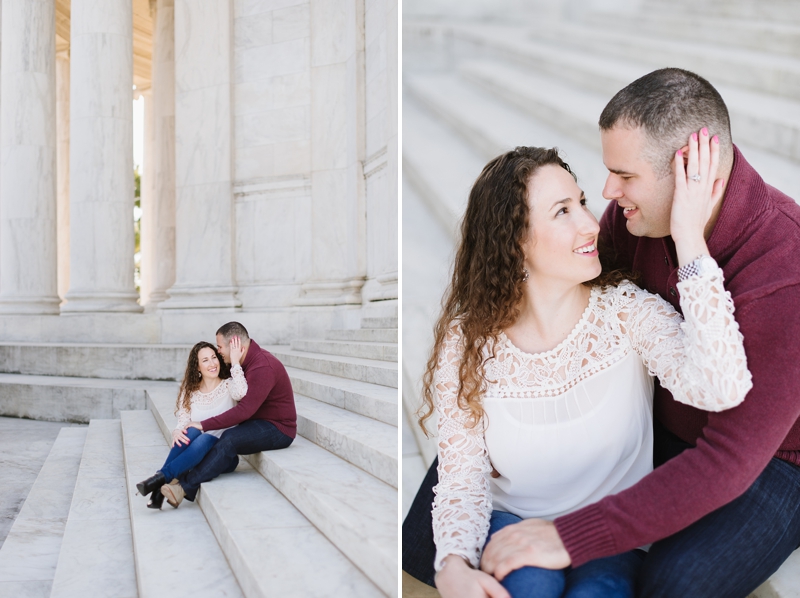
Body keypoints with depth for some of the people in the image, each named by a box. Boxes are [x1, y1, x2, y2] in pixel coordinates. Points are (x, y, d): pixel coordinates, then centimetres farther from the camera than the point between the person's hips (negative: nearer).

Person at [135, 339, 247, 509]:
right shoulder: (190, 392, 8)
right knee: (191, 432, -31)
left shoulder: (228, 385, -1)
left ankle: (161, 478, -36)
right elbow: (182, 423, 0)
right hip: (193, 450, 2)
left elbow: (241, 393, -25)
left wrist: (235, 362, -22)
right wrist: (177, 433, -22)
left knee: (204, 439, -34)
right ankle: (159, 489, -34)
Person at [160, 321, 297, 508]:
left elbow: (244, 410, -28)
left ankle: (186, 487, -25)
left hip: (278, 429, -10)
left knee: (230, 438, -28)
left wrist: (204, 425, -25)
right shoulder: (249, 361, 7)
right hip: (260, 423, 10)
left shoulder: (263, 367, -23)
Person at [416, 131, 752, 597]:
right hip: (513, 521, 0)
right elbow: (462, 475, -8)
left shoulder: (626, 311, -13)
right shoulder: (467, 342, -12)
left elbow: (723, 390, -31)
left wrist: (691, 241, -34)